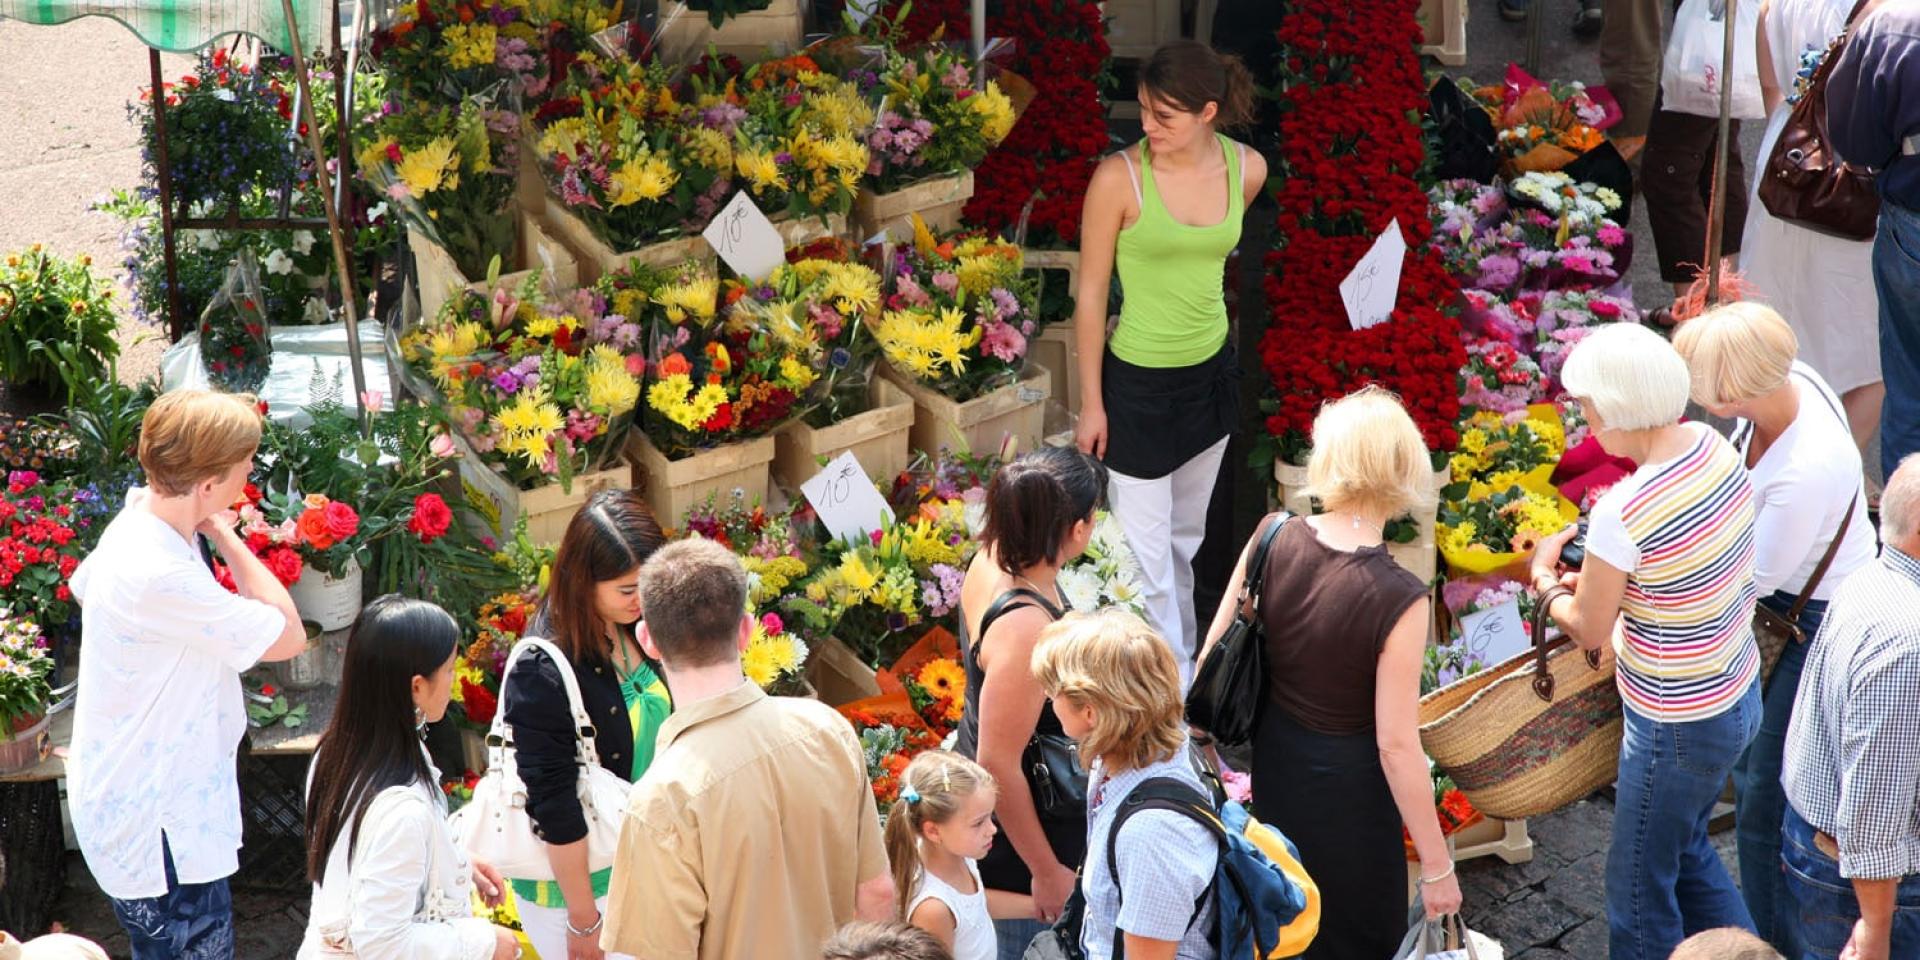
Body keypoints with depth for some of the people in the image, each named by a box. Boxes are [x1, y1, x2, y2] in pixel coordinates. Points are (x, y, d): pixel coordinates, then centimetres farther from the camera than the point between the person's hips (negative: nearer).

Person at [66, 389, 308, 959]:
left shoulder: (136, 522, 0)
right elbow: (288, 636, -24)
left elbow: (83, 585, 23)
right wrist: (226, 536, -16)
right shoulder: (160, 575, -32)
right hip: (156, 829, -10)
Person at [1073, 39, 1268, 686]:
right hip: (1140, 384, -5)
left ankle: (1179, 655, 40)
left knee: (1185, 536, 22)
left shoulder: (1247, 170, -8)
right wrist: (1091, 403, -9)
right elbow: (1090, 296, -12)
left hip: (1211, 372, 5)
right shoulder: (1119, 178, -21)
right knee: (1148, 559, 0)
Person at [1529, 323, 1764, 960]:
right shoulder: (1713, 447, -8)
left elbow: (1589, 632, -14)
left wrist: (1544, 580, 5)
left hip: (1679, 728, -8)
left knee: (1640, 890, 12)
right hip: (1737, 693, 8)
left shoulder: (1622, 512, -30)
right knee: (1685, 848, 29)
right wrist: (1599, 579, 8)